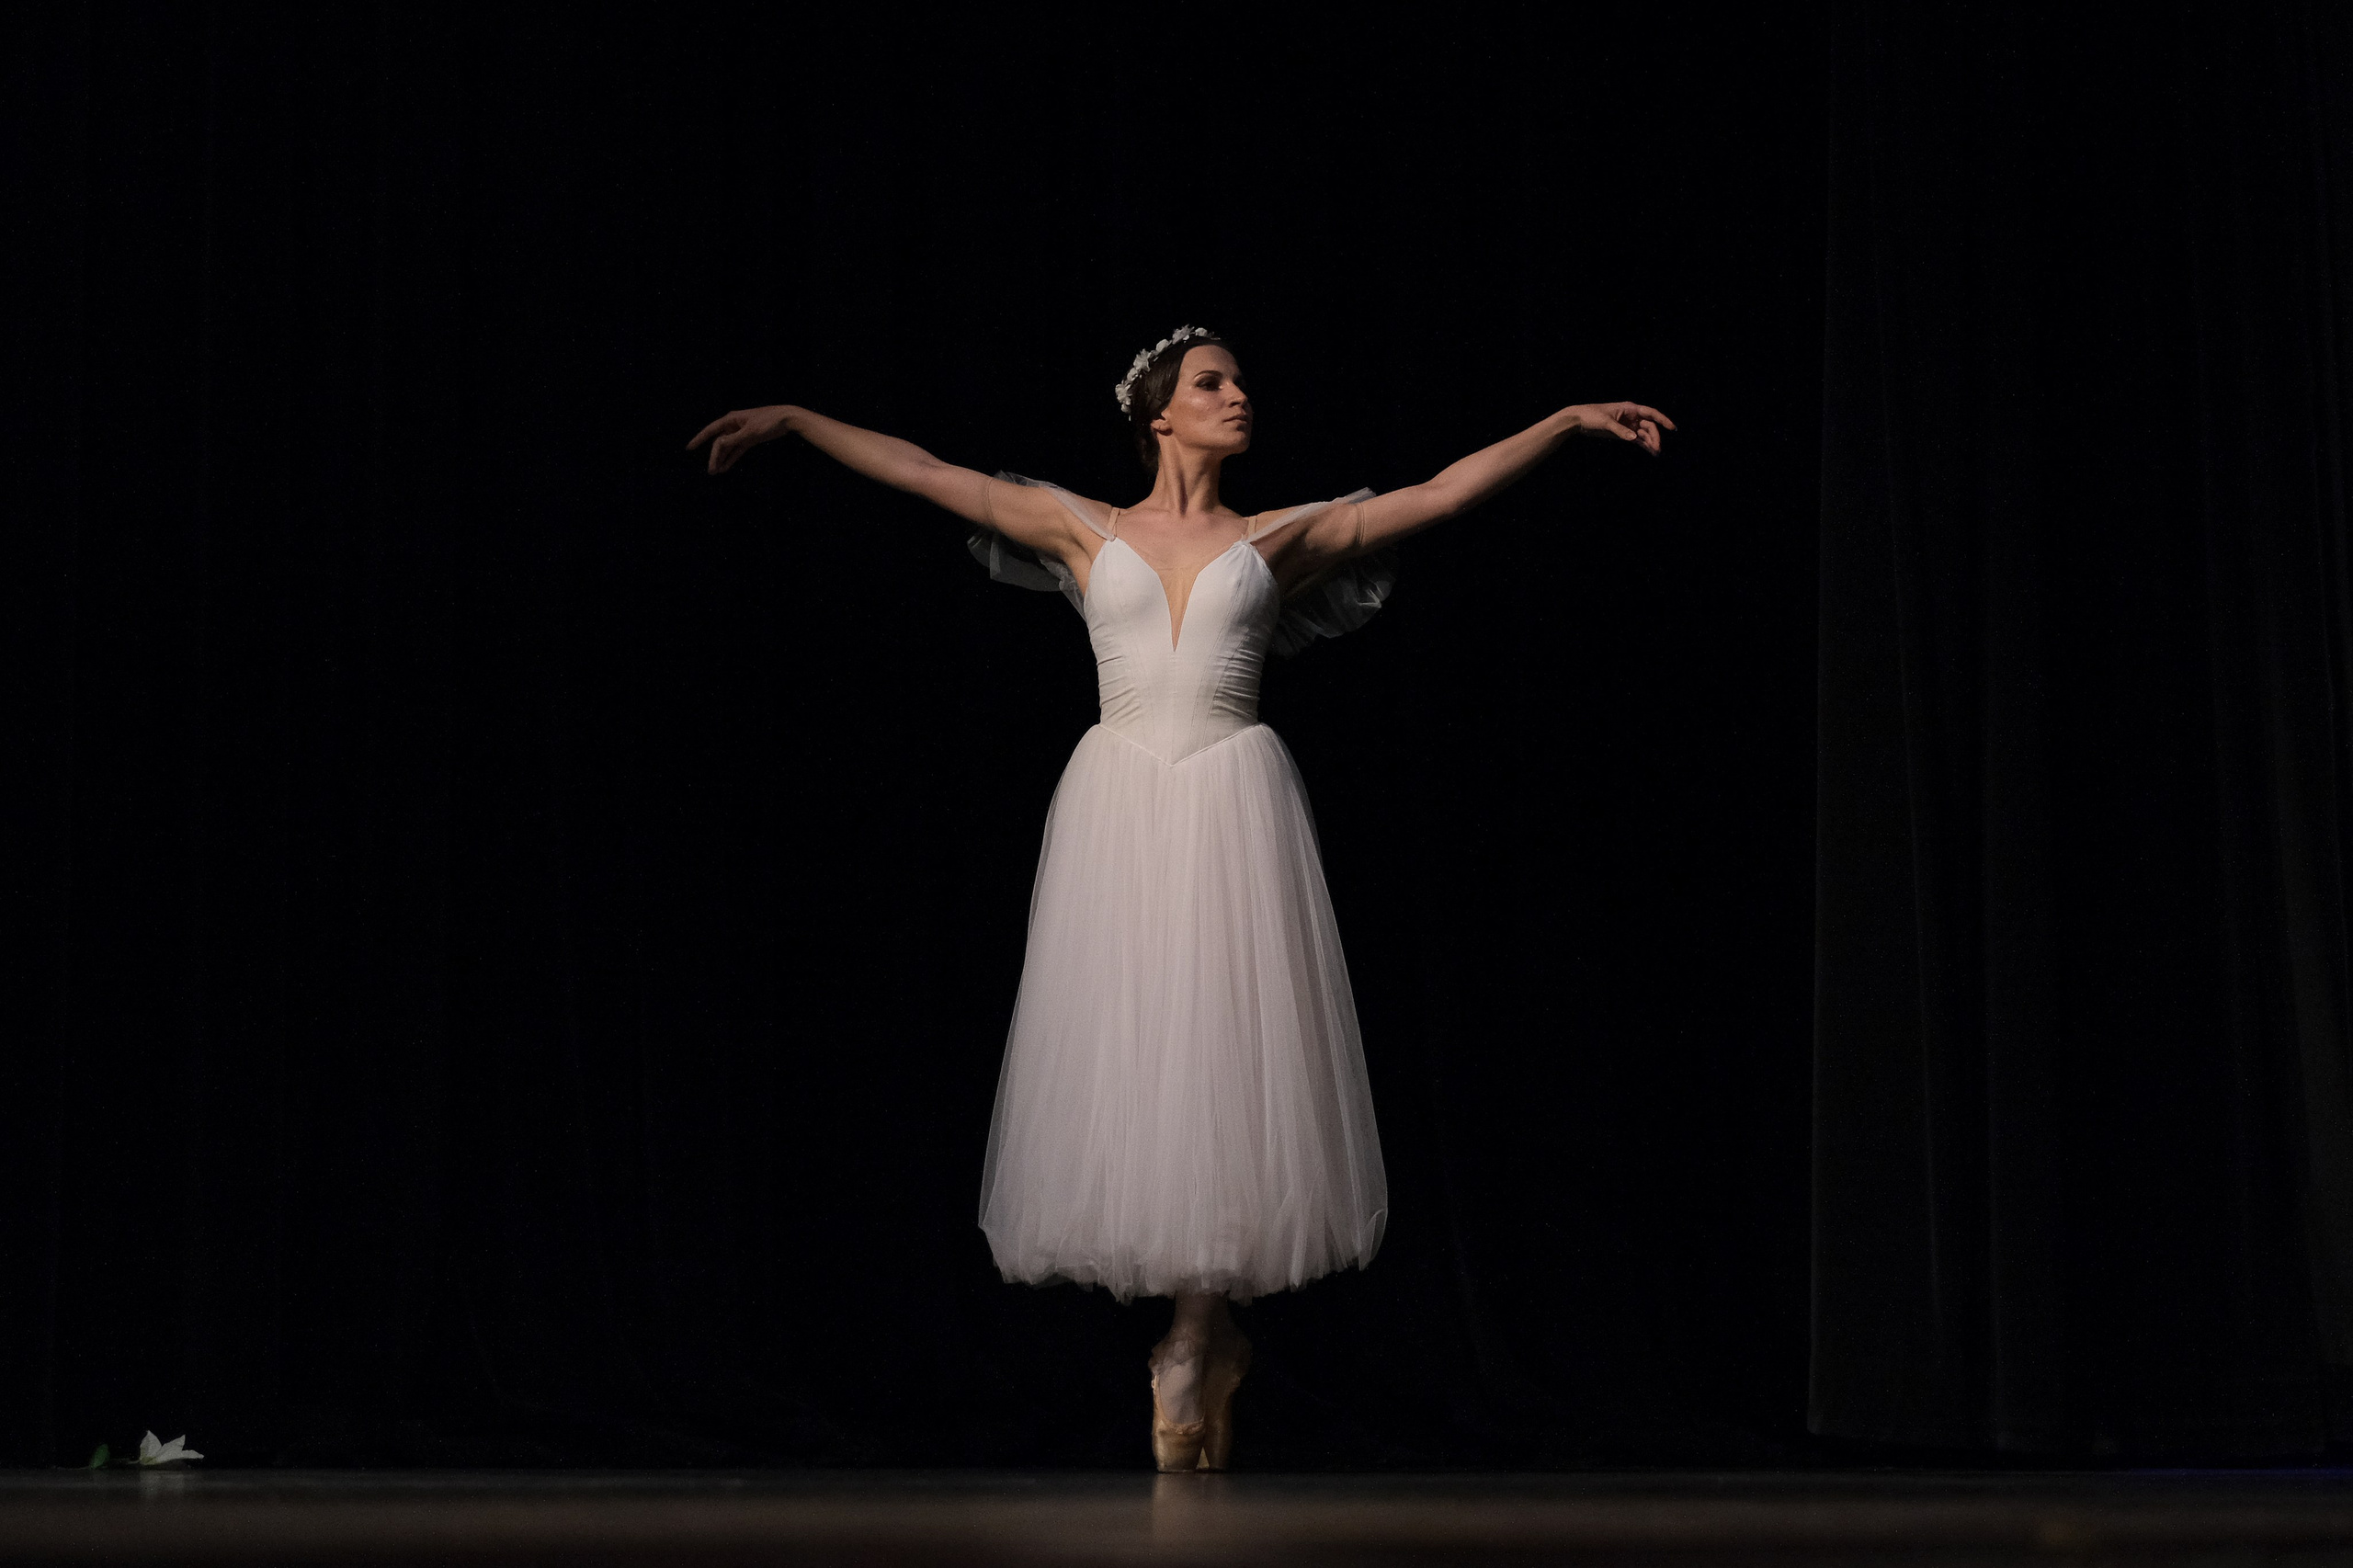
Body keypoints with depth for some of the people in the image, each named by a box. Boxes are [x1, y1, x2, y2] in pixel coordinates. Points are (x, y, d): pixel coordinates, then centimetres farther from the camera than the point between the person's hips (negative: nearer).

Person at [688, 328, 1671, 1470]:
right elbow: (926, 473, 10)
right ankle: (1205, 1341, 8)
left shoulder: (1279, 539, 11)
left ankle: (1192, 1347, -2)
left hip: (1232, 811, 0)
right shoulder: (1089, 531, 10)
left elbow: (1442, 494, 8)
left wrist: (1569, 421, 4)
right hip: (1119, 806, 0)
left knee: (1223, 1053, -7)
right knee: (1125, 1047, -2)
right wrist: (795, 421, 7)